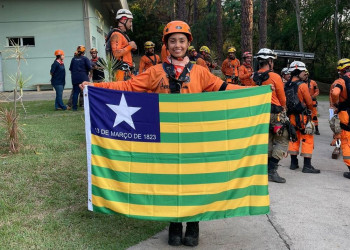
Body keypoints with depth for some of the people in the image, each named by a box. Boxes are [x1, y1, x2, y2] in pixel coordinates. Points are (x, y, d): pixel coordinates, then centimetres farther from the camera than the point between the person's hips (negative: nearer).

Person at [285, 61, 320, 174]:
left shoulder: (287, 85, 6)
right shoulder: (302, 85, -12)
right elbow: (309, 102, -7)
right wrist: (311, 111, 12)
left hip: (291, 116, 7)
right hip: (302, 116, -7)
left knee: (294, 138, 17)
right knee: (307, 139, 0)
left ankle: (293, 163, 23)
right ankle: (307, 165, 1)